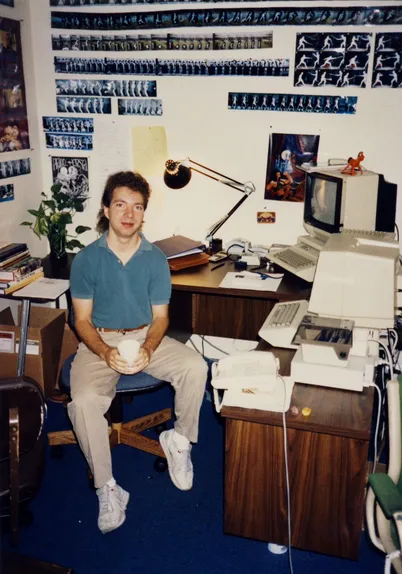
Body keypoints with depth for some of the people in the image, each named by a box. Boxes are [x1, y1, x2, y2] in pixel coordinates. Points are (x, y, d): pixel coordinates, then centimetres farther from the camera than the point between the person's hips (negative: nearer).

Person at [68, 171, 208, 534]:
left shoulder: (155, 258, -2)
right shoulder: (86, 259, -6)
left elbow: (160, 316, 0)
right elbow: (82, 320, -5)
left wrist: (147, 350, -21)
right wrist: (107, 354, -24)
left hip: (145, 337, 2)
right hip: (99, 342, -1)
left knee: (195, 366, -24)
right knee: (84, 400, -29)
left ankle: (179, 439, 2)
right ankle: (107, 489, -11)